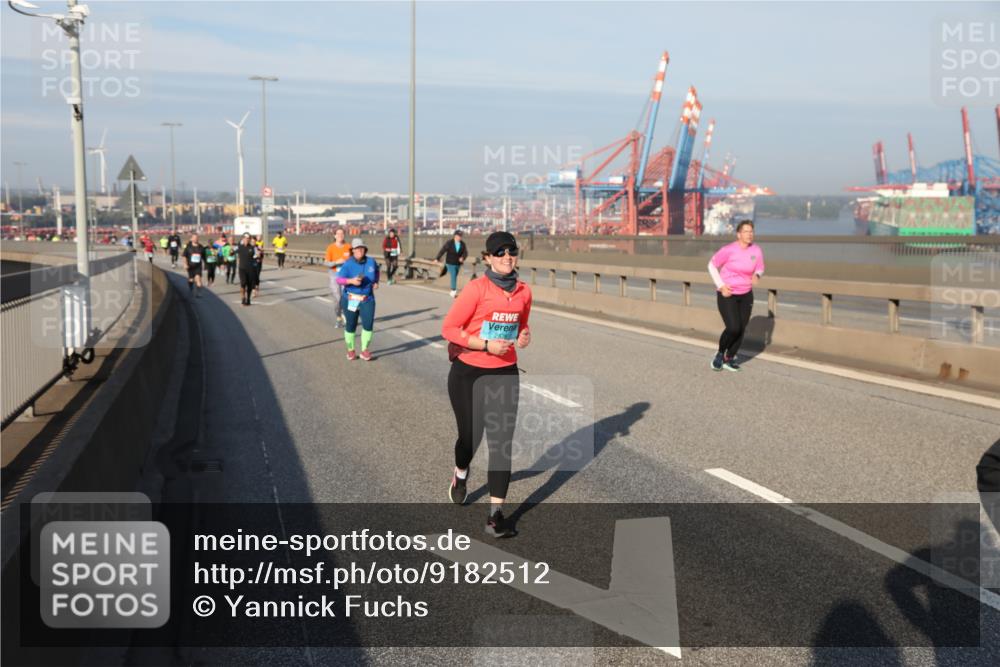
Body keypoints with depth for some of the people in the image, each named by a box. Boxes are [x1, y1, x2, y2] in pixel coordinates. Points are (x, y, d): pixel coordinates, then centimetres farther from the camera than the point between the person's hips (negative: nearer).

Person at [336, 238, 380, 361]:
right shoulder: (348, 264, -11)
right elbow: (339, 279, -15)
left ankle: (365, 351, 8)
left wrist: (376, 282, 5)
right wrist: (351, 281, -31)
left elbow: (376, 271, 21)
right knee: (350, 326, 8)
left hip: (367, 299, 2)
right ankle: (351, 350, 27)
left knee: (368, 325, -9)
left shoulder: (371, 261, -1)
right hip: (351, 299, -2)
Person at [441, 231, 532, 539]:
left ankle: (495, 516, 3)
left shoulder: (524, 292, 2)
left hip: (505, 374, 4)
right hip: (468, 374, -3)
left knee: (502, 443, -2)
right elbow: (449, 328, -14)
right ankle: (460, 475, 46)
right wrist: (486, 345, -21)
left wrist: (524, 336, -3)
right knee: (470, 437, 9)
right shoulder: (477, 288, -14)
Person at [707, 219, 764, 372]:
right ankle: (720, 353, 11)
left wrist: (756, 276, -18)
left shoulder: (757, 250, -6)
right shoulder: (728, 250, -19)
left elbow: (760, 269, 7)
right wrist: (721, 286, -15)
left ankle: (729, 359, 26)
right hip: (727, 295, -5)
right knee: (733, 328, -17)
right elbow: (712, 265, -7)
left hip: (745, 295, 5)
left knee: (741, 330, 6)